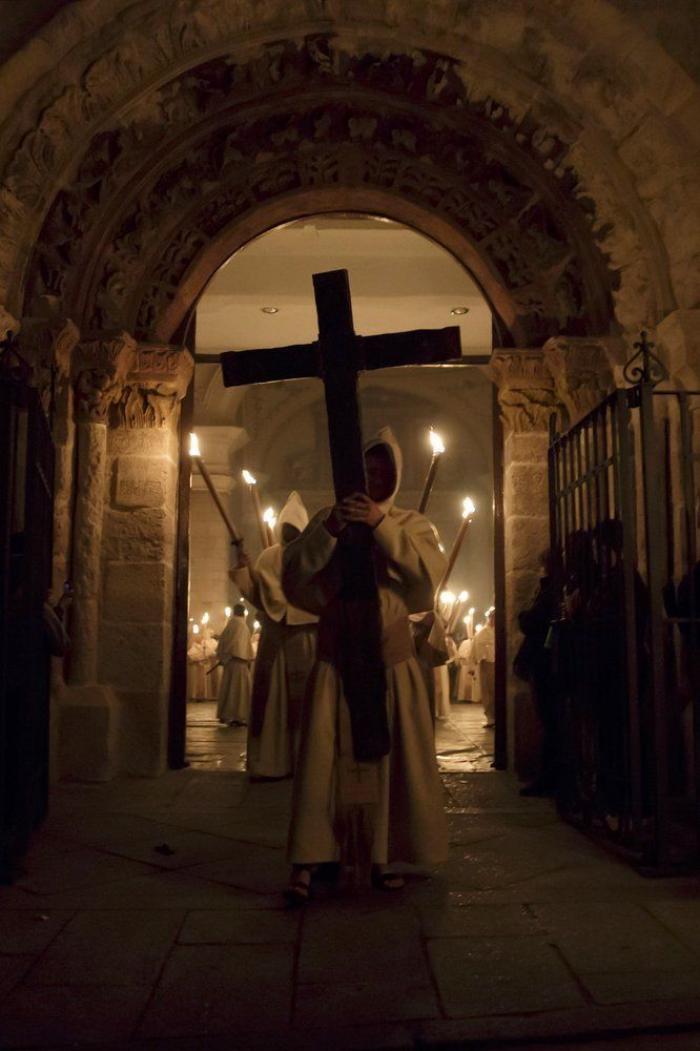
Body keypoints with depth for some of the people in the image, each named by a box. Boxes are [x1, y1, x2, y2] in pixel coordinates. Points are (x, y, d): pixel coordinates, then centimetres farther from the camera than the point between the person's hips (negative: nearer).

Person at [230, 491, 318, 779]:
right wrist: (243, 568, -6)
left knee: (304, 697, -2)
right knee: (272, 697, 1)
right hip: (275, 636, 2)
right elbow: (257, 596, 5)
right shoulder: (267, 557, 9)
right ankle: (271, 762, 7)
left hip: (305, 636, -2)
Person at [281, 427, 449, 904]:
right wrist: (328, 531, -19)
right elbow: (294, 575, -5)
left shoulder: (411, 524, 8)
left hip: (393, 660, 1)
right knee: (324, 757, -6)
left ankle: (381, 859, 19)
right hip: (337, 660, -1)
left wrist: (381, 525, -23)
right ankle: (306, 863, -1)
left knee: (389, 758, 5)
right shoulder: (328, 519, 8)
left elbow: (430, 570, -14)